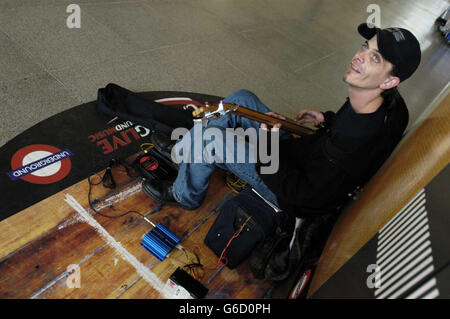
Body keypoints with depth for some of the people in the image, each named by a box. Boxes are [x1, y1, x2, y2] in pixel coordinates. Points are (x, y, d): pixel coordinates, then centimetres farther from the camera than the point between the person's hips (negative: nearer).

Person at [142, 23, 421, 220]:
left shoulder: (359, 143, -37)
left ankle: (184, 196, 14)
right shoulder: (388, 102, -11)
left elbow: (302, 195, -29)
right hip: (307, 155, 9)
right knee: (241, 99, 4)